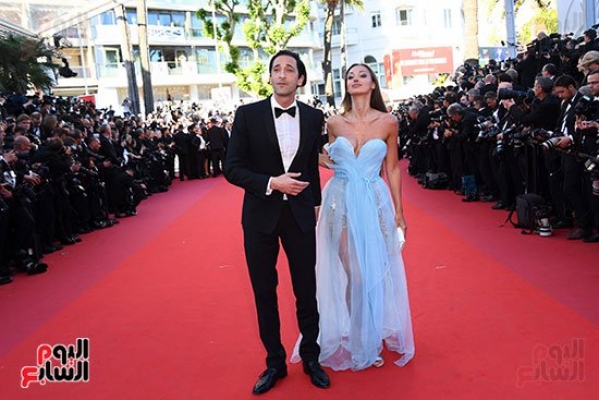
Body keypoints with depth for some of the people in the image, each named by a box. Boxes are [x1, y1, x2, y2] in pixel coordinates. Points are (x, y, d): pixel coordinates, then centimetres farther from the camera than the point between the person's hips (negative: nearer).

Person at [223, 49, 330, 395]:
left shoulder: (314, 117, 2)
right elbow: (232, 168, -7)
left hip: (301, 215, 1)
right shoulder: (248, 114, -5)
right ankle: (275, 362, 30)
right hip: (260, 215, -1)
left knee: (307, 291, 10)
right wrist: (271, 183, -19)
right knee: (264, 293, 11)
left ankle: (311, 358, 32)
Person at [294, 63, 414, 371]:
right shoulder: (334, 123, 3)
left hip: (375, 203, -1)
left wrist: (399, 211, 4)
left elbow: (392, 168, 4)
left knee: (376, 270, 7)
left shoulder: (388, 122, 0)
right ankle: (349, 334, 26)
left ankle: (376, 332, 29)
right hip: (341, 202, 1)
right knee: (345, 269, 7)